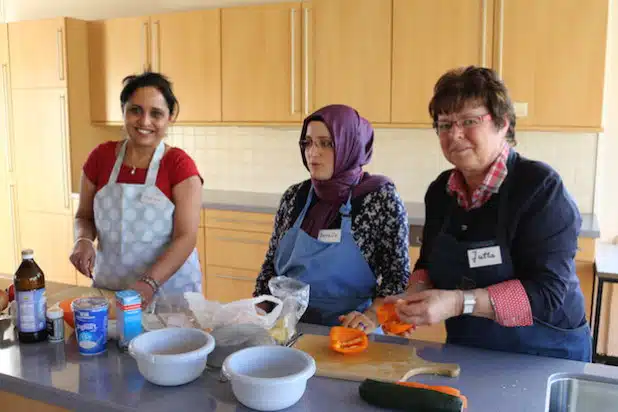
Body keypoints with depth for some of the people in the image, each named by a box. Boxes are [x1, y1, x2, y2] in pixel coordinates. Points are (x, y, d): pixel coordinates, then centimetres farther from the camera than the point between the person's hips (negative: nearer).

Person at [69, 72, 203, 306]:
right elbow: (84, 216, 10)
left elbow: (186, 237, -16)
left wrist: (149, 283, -28)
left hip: (169, 290, -3)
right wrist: (84, 240, -11)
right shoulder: (100, 157, -1)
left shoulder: (180, 165, -11)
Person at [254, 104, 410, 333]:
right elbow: (272, 264, 14)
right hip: (289, 329, 4)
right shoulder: (294, 197, 5)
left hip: (348, 334, -4)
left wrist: (371, 317, -18)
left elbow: (397, 276, -3)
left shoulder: (380, 198, -7)